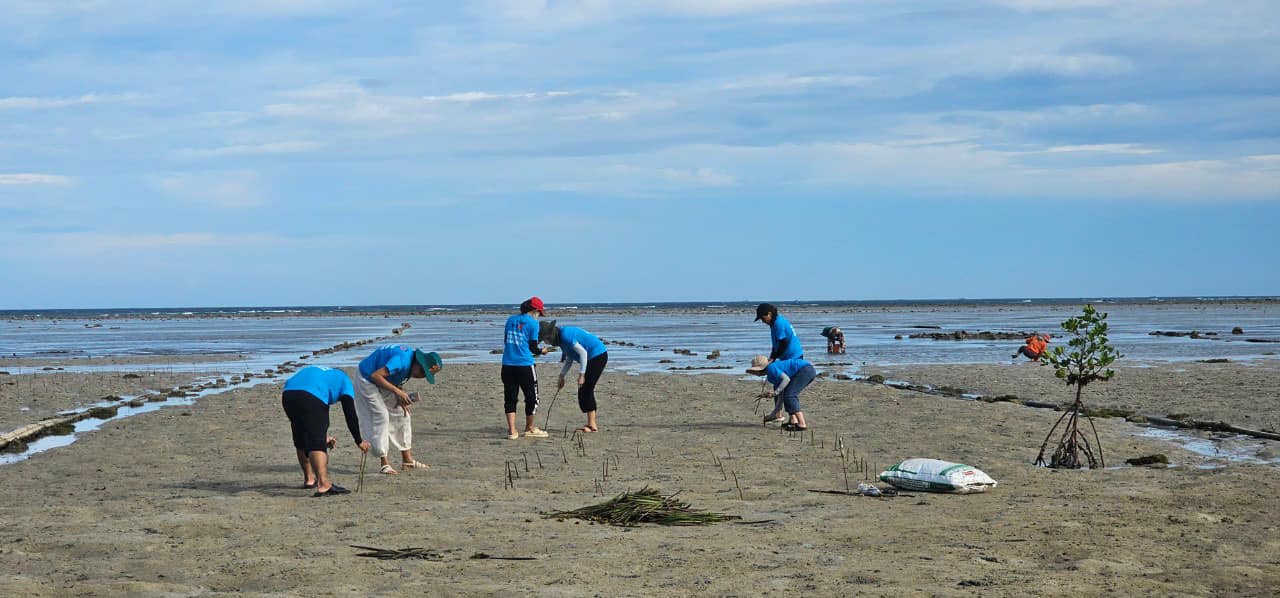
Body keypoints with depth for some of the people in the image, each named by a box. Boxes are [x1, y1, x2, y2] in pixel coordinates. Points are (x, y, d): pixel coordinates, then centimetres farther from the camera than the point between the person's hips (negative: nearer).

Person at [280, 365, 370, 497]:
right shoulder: (344, 381, 26)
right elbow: (350, 414, 17)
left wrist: (323, 436, 50)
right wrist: (359, 441, 24)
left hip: (287, 395, 6)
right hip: (312, 397, -6)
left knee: (302, 442, 23)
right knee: (317, 444, -10)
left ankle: (309, 479, 36)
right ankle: (323, 484, -25)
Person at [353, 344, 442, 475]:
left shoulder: (411, 363, -5)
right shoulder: (402, 360, -34)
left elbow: (397, 381, 5)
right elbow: (375, 376, -38)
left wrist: (401, 399, -12)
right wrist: (397, 392, -36)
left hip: (383, 384, 10)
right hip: (367, 380, -9)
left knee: (402, 415, 6)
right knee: (380, 416, -16)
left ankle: (407, 460, 12)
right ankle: (384, 463, -11)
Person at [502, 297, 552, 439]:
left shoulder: (511, 320, 11)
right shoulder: (533, 322, -4)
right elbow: (533, 347, -3)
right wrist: (542, 351, 18)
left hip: (507, 365, 5)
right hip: (525, 364, -5)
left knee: (510, 398, 8)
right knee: (532, 397, 11)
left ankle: (512, 430, 2)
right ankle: (529, 428, 21)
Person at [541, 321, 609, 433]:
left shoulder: (565, 335, -20)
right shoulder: (561, 336, 11)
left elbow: (583, 352, -21)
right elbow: (569, 358, 20)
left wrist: (581, 375, -19)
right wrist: (561, 376, 18)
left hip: (598, 355, -10)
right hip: (593, 357, 10)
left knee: (585, 390, -9)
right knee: (586, 391, 12)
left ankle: (592, 425, -8)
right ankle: (592, 424, 15)